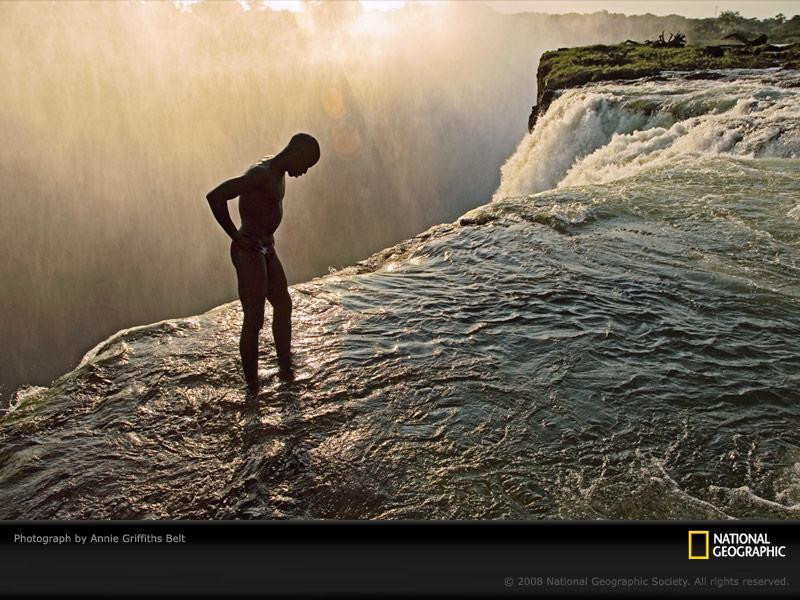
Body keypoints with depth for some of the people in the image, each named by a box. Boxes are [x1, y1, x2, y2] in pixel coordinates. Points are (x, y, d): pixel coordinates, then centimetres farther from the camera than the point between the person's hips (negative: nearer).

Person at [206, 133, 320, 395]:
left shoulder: (278, 172, 9)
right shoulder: (260, 174, -21)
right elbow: (214, 197, -30)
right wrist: (235, 235, -20)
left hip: (267, 250, 10)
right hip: (249, 252, -10)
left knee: (283, 305, 17)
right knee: (254, 320, -5)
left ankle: (286, 370, 30)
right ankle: (252, 388, 7)